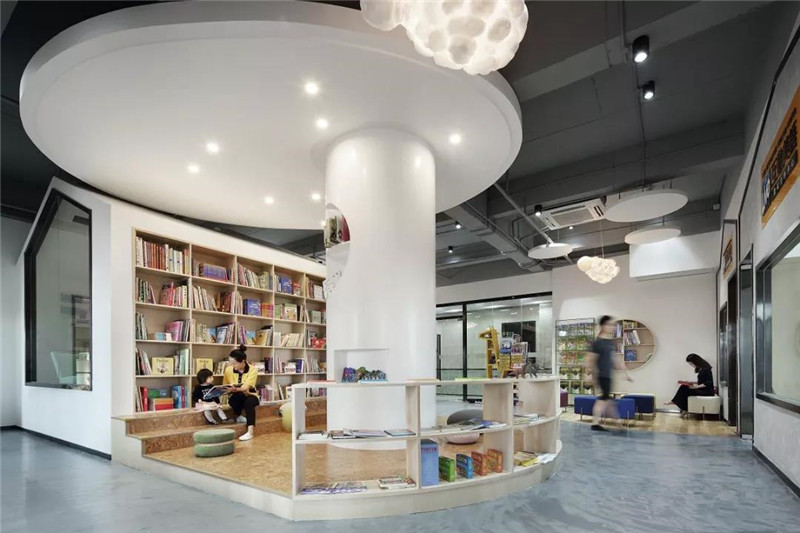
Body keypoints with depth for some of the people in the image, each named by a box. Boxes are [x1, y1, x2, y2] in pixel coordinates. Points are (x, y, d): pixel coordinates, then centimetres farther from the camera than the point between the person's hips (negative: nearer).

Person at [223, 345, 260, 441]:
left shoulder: (253, 370, -15)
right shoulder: (228, 370, -8)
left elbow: (246, 387, -25)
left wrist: (235, 389, -44)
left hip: (250, 396, -2)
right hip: (235, 398, 2)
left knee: (249, 402, -37)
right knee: (239, 395, -35)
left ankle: (250, 432, -43)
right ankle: (238, 416, -8)